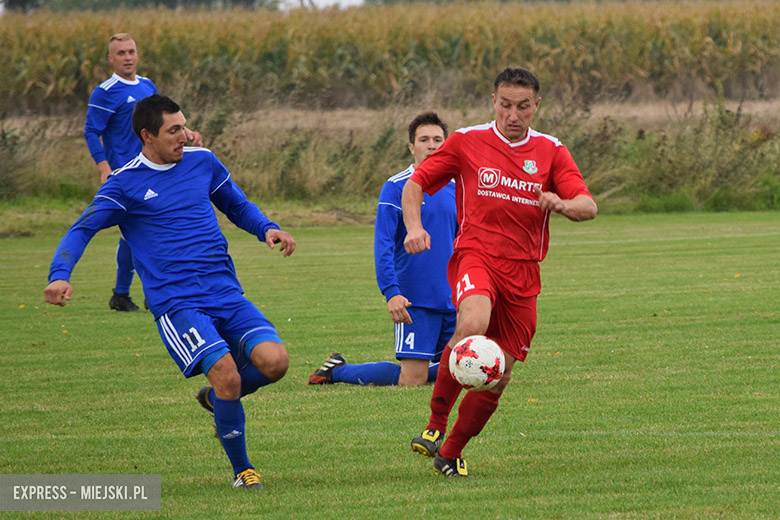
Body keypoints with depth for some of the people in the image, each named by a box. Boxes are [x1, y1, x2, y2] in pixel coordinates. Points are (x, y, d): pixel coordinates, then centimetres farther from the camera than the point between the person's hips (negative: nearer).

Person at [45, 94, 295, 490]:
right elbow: (82, 230, -6)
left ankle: (217, 398, 15)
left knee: (274, 361, -17)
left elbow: (238, 206, 28)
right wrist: (60, 275, -24)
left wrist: (266, 229, 8)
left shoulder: (202, 162, 13)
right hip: (175, 304, -5)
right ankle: (242, 471, -4)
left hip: (227, 295, 5)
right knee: (227, 375, -23)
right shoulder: (124, 184, -1)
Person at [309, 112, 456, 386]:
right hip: (414, 300, -6)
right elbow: (383, 245, -11)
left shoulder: (454, 189, 12)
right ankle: (337, 371, 10)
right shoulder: (396, 187, -6)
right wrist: (391, 292, -22)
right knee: (412, 380, -10)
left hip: (451, 302, 6)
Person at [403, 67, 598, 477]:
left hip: (522, 273, 3)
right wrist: (414, 227, -9)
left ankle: (451, 452, 22)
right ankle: (435, 423, -19)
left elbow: (589, 207, -3)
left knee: (497, 379, 0)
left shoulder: (551, 152, 8)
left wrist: (563, 204, -26)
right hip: (475, 256, -3)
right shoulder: (467, 142, 5)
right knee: (473, 325, -35)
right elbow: (416, 183, 10)